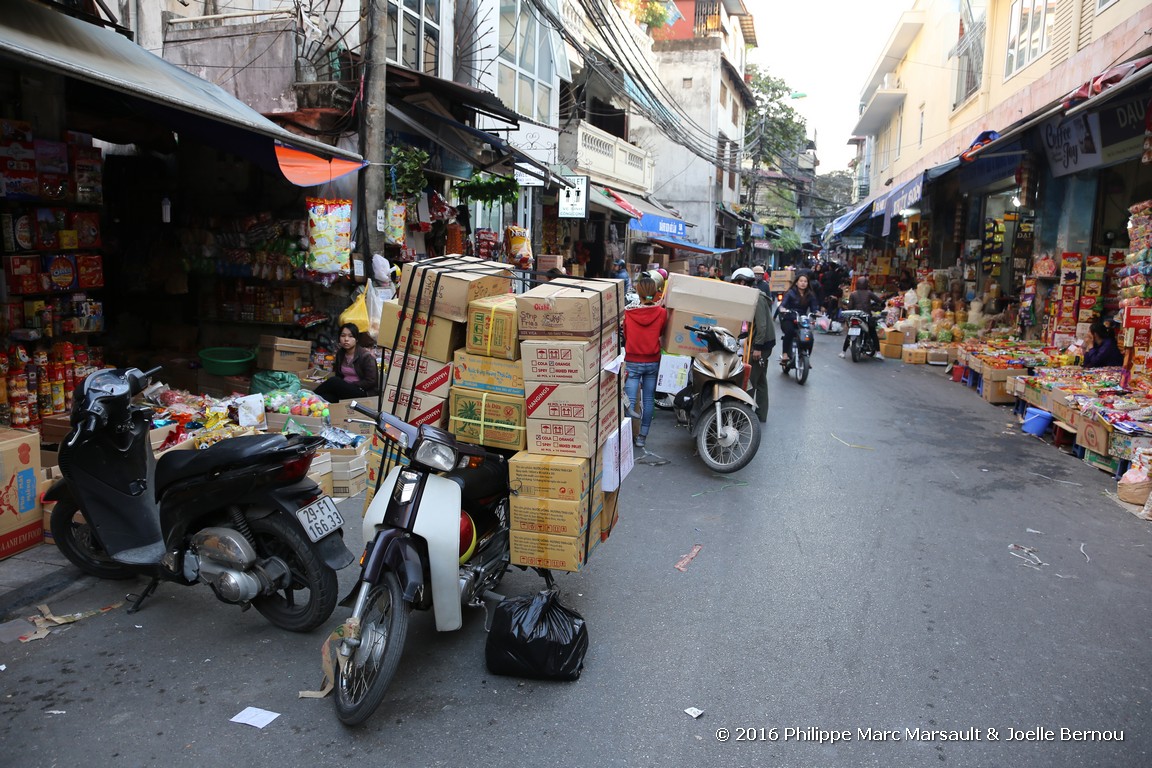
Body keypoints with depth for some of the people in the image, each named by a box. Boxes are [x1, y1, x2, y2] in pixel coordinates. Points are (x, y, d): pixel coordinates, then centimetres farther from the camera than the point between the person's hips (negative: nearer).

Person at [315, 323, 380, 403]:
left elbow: (371, 382, -10)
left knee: (333, 381, -27)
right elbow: (338, 376, 16)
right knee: (326, 397, -31)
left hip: (364, 393, -5)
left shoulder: (366, 356, -9)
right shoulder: (340, 354, 12)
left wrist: (350, 385, -16)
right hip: (344, 390, 5)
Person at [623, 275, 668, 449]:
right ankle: (642, 436, 15)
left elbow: (625, 335, 5)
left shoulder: (628, 313, -9)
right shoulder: (661, 313, -8)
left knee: (630, 400, 1)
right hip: (653, 361, 1)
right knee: (649, 399, 10)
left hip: (633, 361, -1)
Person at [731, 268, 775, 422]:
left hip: (762, 343, -10)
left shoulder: (757, 298, -16)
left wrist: (758, 346, -23)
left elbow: (762, 324, -22)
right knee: (760, 379, 13)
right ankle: (761, 414, 19)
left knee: (750, 379, -6)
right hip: (763, 343, 10)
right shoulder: (753, 296, 15)